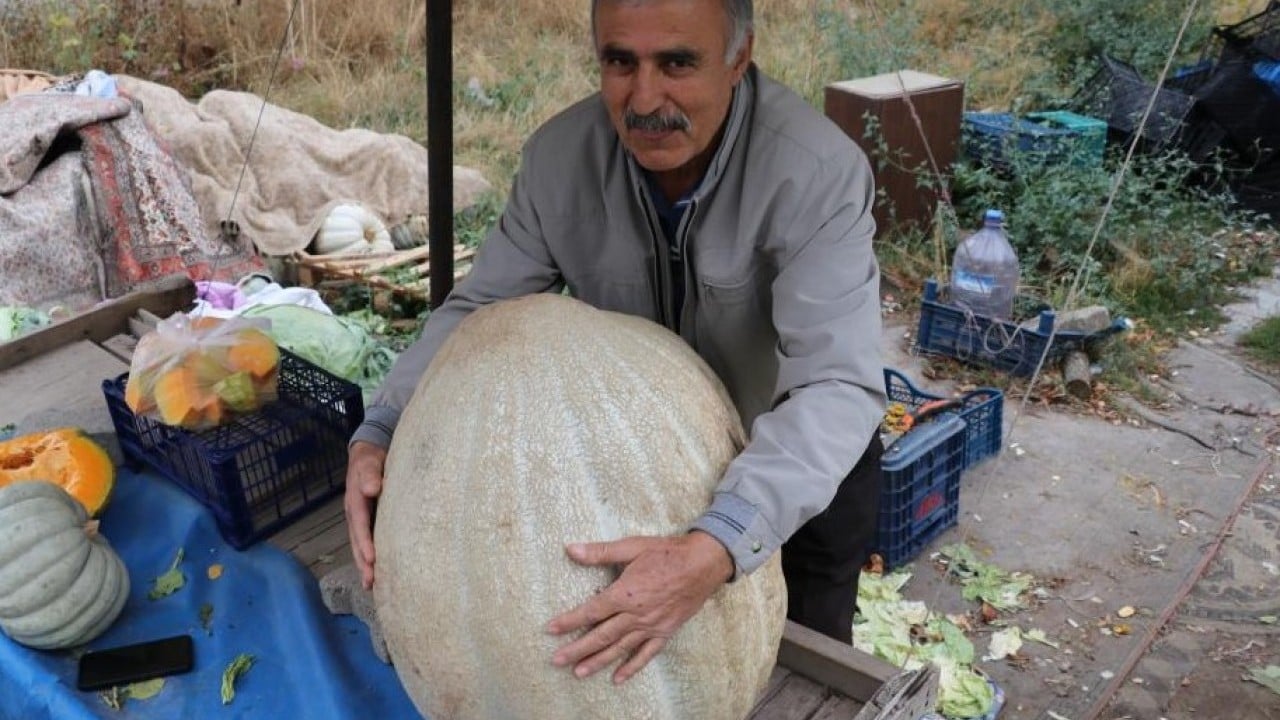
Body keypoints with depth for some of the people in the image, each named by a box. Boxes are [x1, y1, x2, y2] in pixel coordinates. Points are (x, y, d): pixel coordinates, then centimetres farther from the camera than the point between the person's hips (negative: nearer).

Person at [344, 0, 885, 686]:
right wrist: (380, 432, -29)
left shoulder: (818, 172, -33)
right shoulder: (559, 156, -20)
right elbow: (478, 309, -12)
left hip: (806, 461, -3)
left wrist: (717, 548, -57)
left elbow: (838, 386, -41)